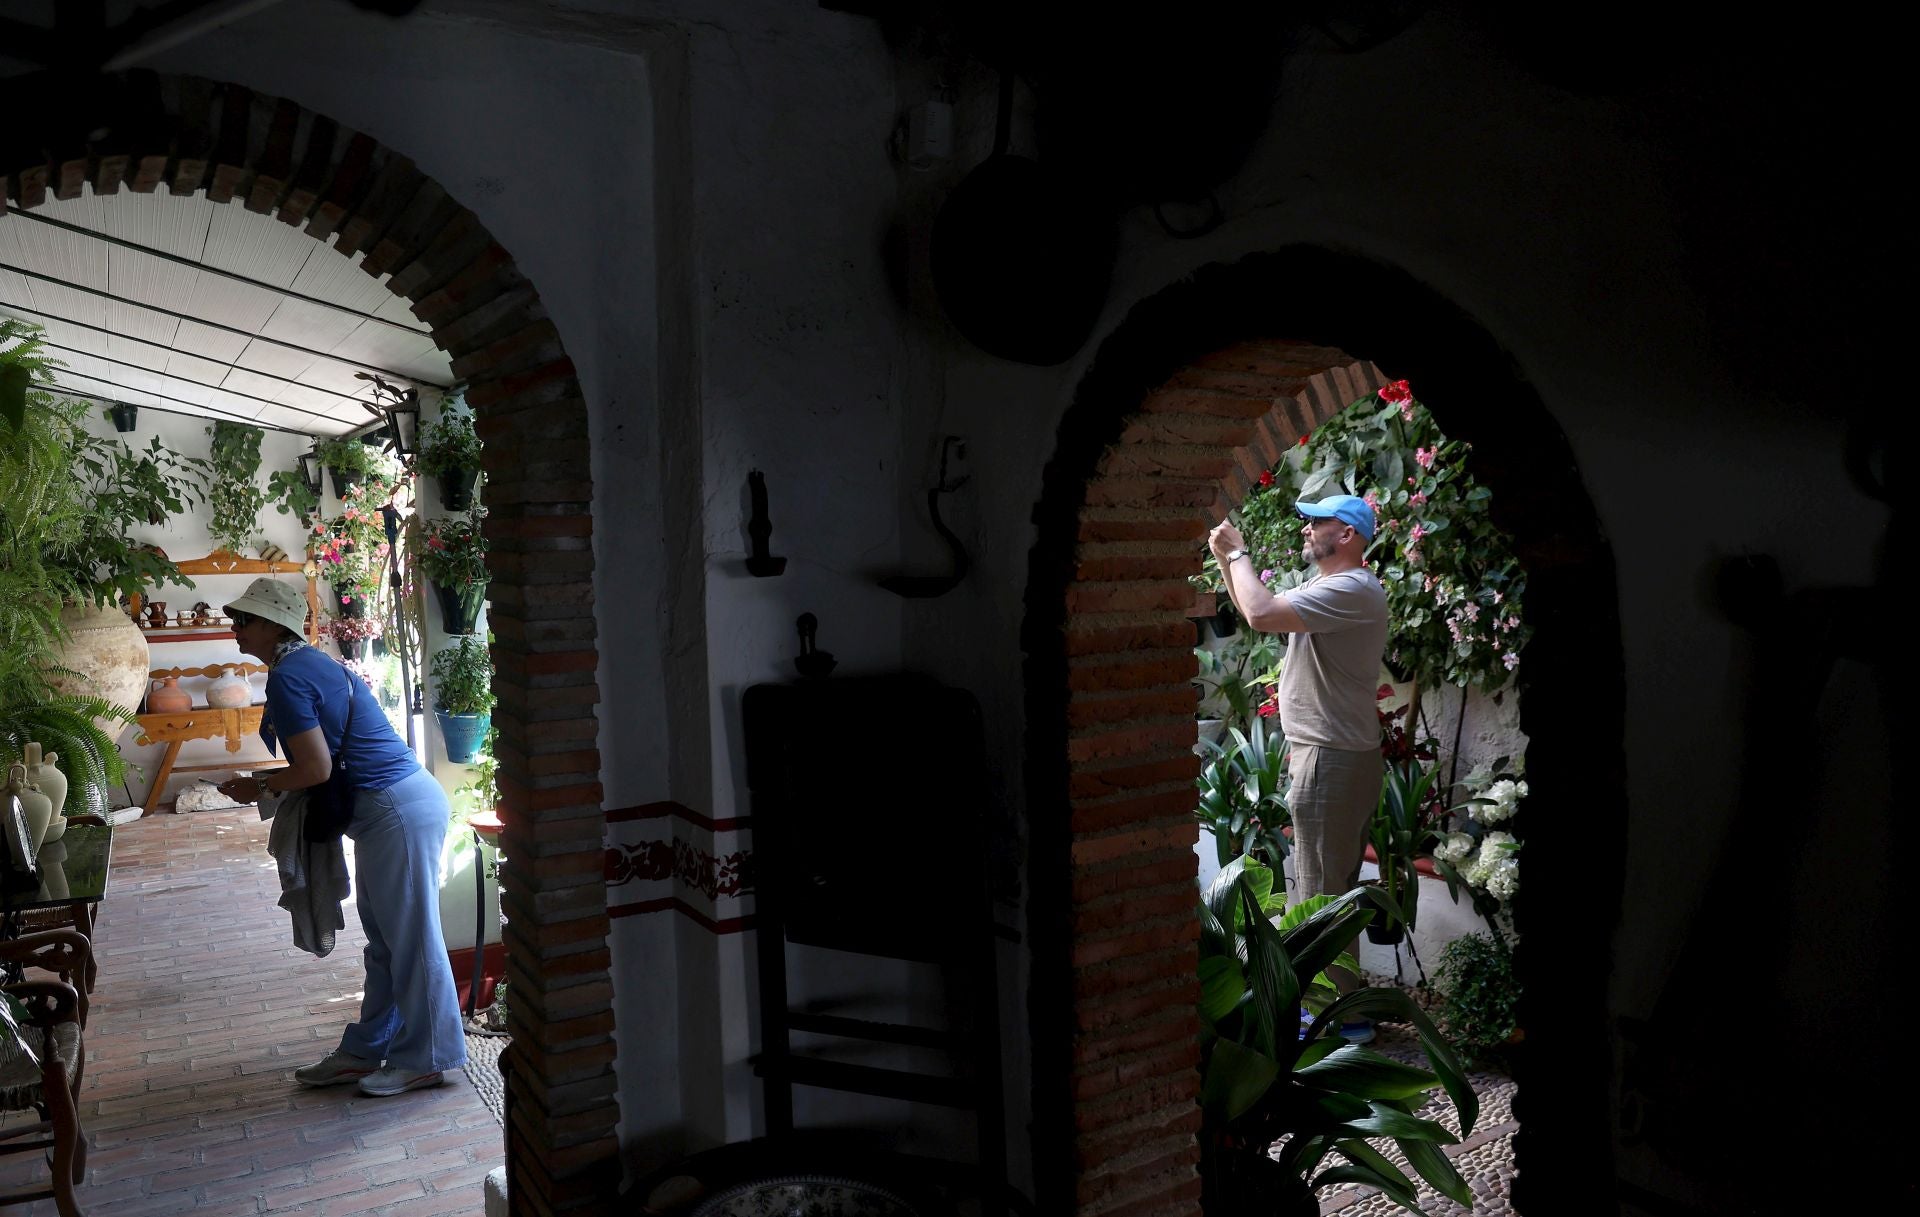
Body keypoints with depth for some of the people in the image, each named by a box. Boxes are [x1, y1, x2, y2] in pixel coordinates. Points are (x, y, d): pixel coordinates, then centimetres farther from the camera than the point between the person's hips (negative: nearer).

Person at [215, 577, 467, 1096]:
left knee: (410, 937, 0)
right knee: (385, 938, 17)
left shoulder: (286, 678, -14)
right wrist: (261, 783, 17)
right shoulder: (314, 664, 17)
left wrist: (258, 787, -2)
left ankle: (427, 1059, 11)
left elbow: (316, 768, -18)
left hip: (397, 811, -11)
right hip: (393, 805, 11)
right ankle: (365, 1052, 29)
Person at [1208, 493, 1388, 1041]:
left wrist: (1238, 554, -12)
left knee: (1322, 893, -4)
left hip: (1334, 761, -11)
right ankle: (1336, 1000, 29)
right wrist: (1227, 560, 10)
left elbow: (1262, 614, -28)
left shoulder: (1353, 590, -18)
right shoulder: (1324, 586, 15)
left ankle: (1344, 1017, 5)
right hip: (1322, 754, 11)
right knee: (1329, 889, 18)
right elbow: (1257, 608, 23)